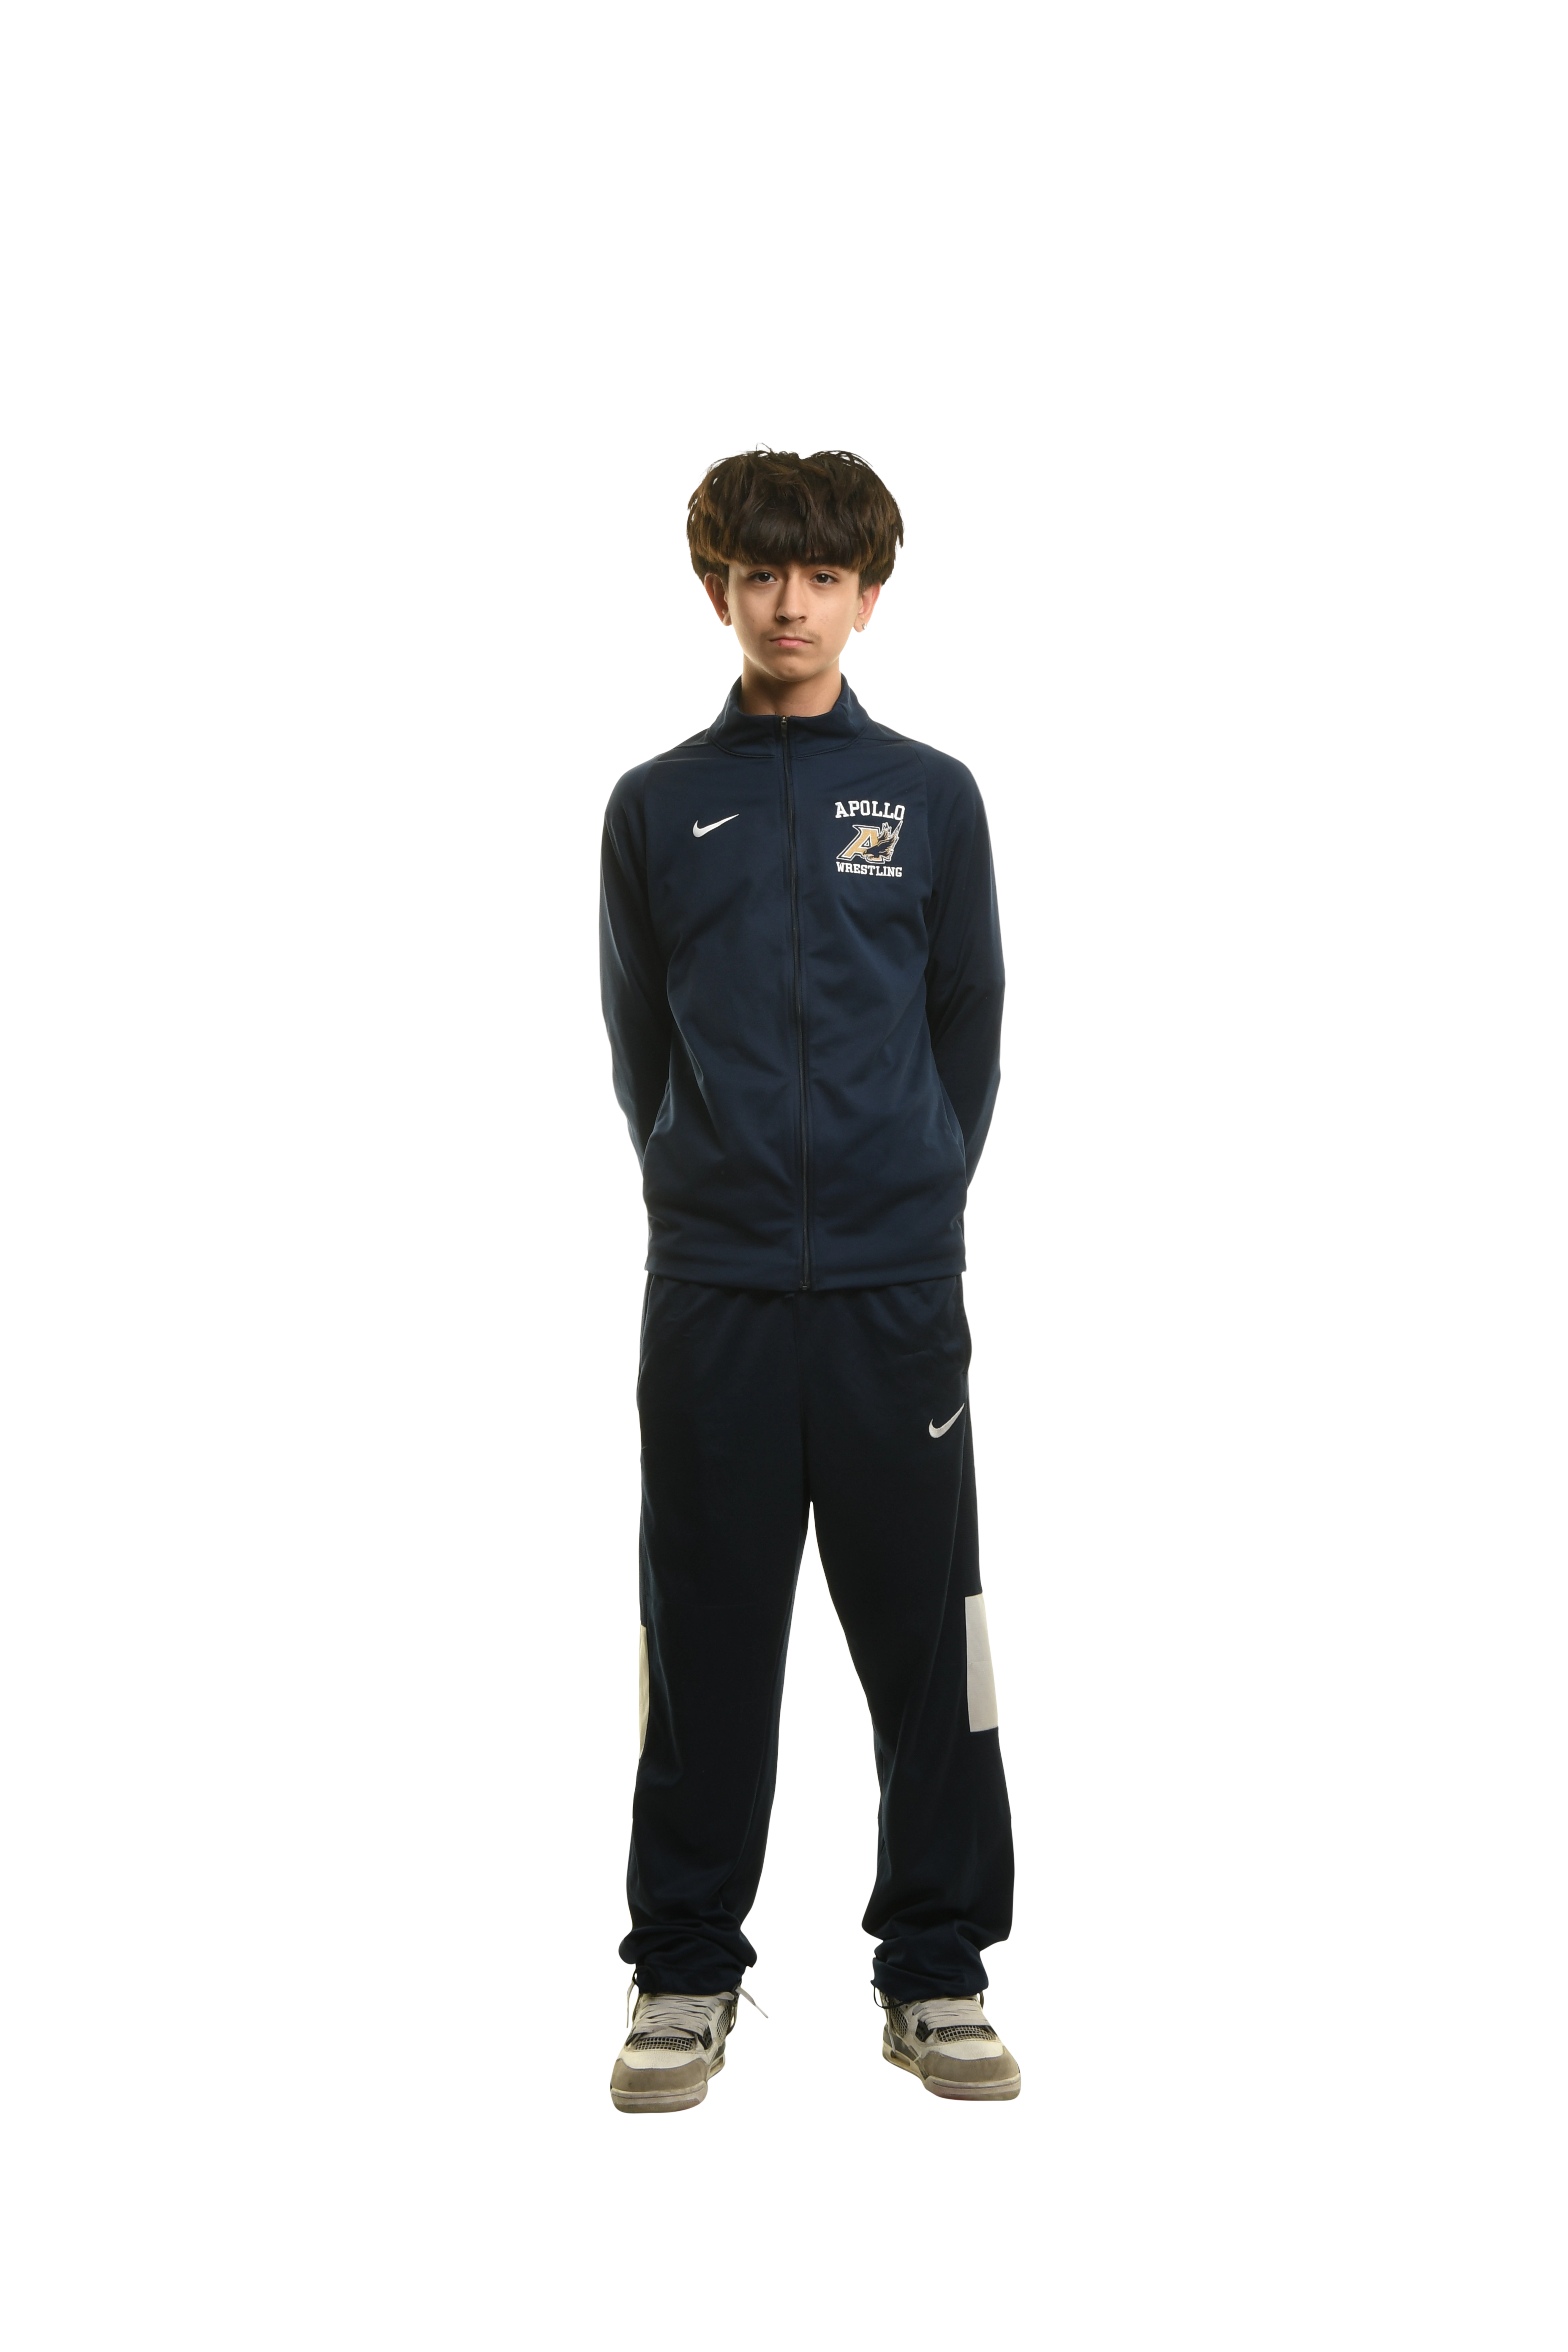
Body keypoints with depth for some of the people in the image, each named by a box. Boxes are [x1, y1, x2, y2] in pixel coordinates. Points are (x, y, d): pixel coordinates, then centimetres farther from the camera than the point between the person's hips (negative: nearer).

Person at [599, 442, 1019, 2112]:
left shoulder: (933, 798, 6)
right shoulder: (657, 807, 6)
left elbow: (968, 1028, 10)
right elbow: (638, 1041, 12)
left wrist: (915, 1195, 10)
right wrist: (699, 1196, 12)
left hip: (896, 1287, 0)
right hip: (709, 1288, 0)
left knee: (925, 1632, 4)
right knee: (706, 1643, 6)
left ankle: (938, 1971, 15)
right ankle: (686, 1973, 17)